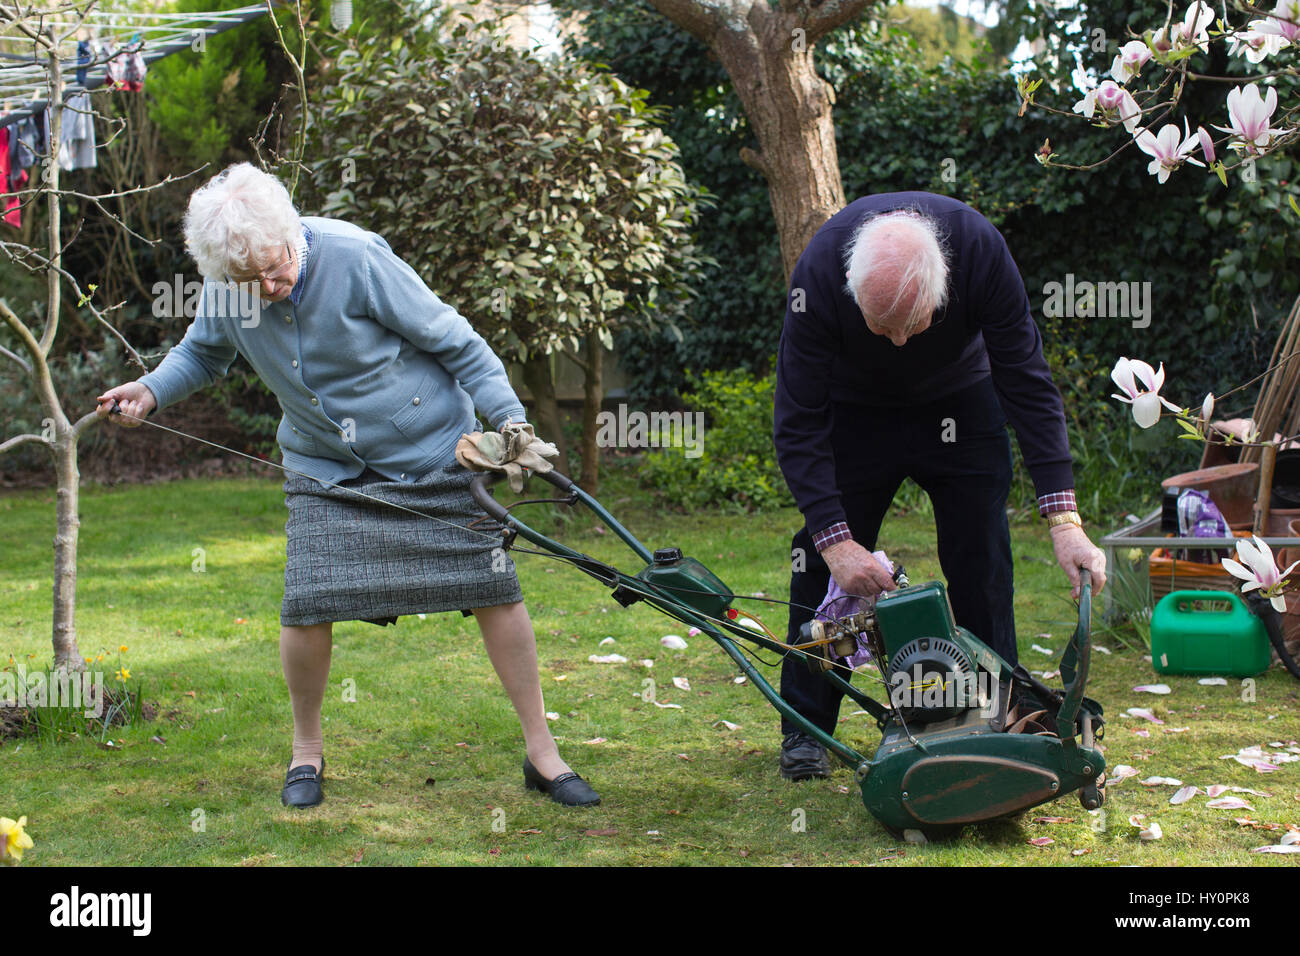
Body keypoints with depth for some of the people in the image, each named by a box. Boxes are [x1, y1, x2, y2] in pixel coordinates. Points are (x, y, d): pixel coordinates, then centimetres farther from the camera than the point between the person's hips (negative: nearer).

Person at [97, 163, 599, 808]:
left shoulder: (356, 257, -24)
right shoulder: (226, 285, -10)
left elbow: (451, 339, -14)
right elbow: (203, 352, 13)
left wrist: (508, 417, -17)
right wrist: (152, 390, -4)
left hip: (432, 453, -2)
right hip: (326, 472, 3)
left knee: (493, 589, -4)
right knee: (306, 608, -11)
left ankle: (541, 754, 9)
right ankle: (306, 749, 15)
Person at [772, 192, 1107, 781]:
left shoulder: (980, 249, -35)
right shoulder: (819, 273, -37)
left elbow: (1028, 384, -27)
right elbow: (798, 423, -30)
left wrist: (1064, 519, -32)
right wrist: (834, 540, -38)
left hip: (959, 400, 1)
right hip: (854, 411, -1)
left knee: (982, 561, -5)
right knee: (826, 563, -7)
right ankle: (805, 729, 6)